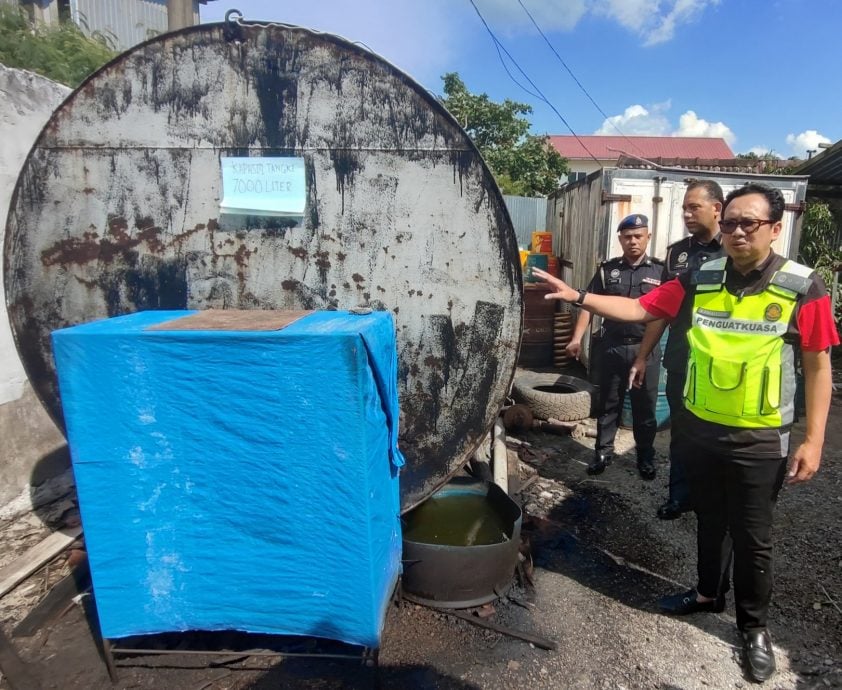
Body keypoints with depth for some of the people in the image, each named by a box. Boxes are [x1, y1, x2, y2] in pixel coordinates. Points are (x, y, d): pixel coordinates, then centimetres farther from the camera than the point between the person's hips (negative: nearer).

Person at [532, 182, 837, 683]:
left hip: (759, 440, -3)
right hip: (701, 428, 3)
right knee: (709, 521, 22)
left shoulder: (802, 287, -11)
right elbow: (639, 309, -3)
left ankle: (755, 626, 34)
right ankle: (709, 593, 45)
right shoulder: (701, 280, -3)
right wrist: (578, 297, -14)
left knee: (752, 536, 12)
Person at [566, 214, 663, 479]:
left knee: (645, 407, 11)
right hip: (611, 347, 1)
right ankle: (603, 452, 25)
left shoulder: (660, 271, 2)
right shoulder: (607, 269, 4)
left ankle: (646, 457, 27)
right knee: (608, 403, 11)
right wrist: (577, 338, -8)